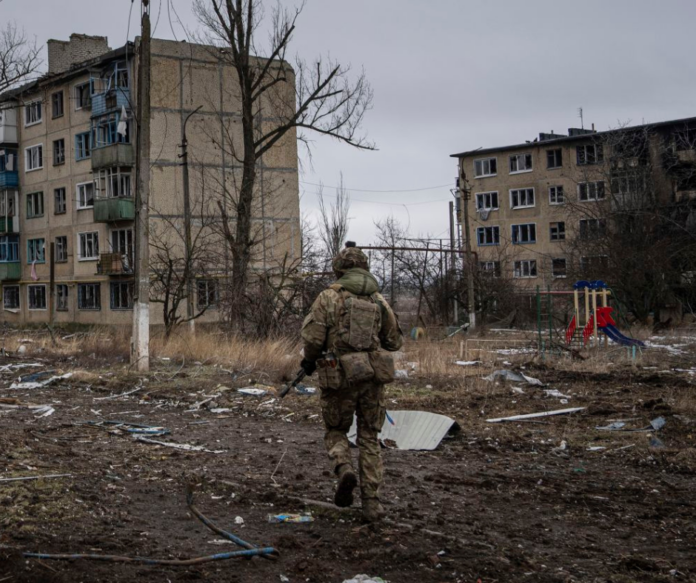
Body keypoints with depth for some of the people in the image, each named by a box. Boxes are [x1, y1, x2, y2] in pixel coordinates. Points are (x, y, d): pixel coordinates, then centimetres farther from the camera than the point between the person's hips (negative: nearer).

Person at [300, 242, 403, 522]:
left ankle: (344, 469, -12)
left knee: (336, 431, 18)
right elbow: (395, 341, 12)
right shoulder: (379, 300, 7)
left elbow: (313, 336, -9)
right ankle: (371, 502, 7)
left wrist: (309, 361, 10)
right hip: (373, 375, 3)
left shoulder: (329, 297, -3)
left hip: (339, 376, -2)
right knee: (369, 439, 12)